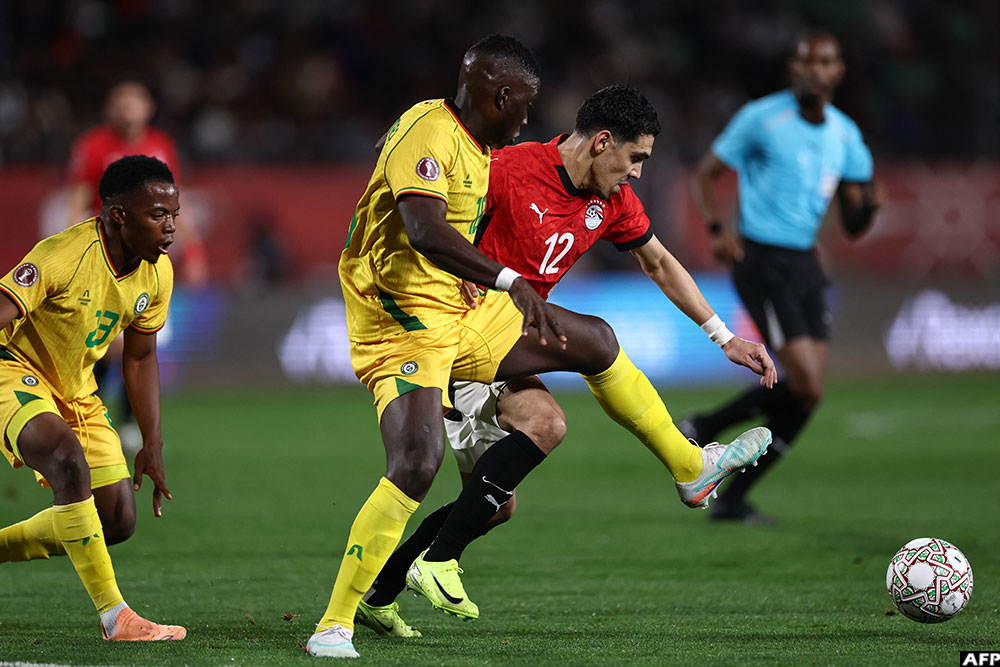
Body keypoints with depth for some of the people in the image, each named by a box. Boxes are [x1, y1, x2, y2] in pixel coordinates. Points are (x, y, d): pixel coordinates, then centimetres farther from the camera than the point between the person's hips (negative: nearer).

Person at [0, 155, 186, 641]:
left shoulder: (158, 273, -4)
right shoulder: (63, 256, -27)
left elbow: (140, 357, 9)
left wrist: (152, 445, 8)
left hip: (75, 391, 8)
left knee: (118, 522, 1)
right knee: (69, 461, -34)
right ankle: (114, 616, -31)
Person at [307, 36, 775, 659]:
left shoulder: (474, 146, 11)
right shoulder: (430, 134, -20)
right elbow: (425, 233, -35)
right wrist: (511, 281, -41)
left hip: (465, 313, 10)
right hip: (404, 329, -10)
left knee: (593, 341, 15)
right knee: (417, 465, -25)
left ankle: (690, 466, 34)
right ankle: (333, 626, -17)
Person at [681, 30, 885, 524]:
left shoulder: (845, 135, 9)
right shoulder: (761, 118, -8)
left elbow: (852, 226, 12)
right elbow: (704, 176, -2)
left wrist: (870, 205, -12)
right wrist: (717, 228, -19)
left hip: (805, 263, 7)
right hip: (763, 263, -7)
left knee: (804, 396, 2)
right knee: (805, 389, -16)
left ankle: (731, 498, 13)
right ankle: (700, 430, 5)